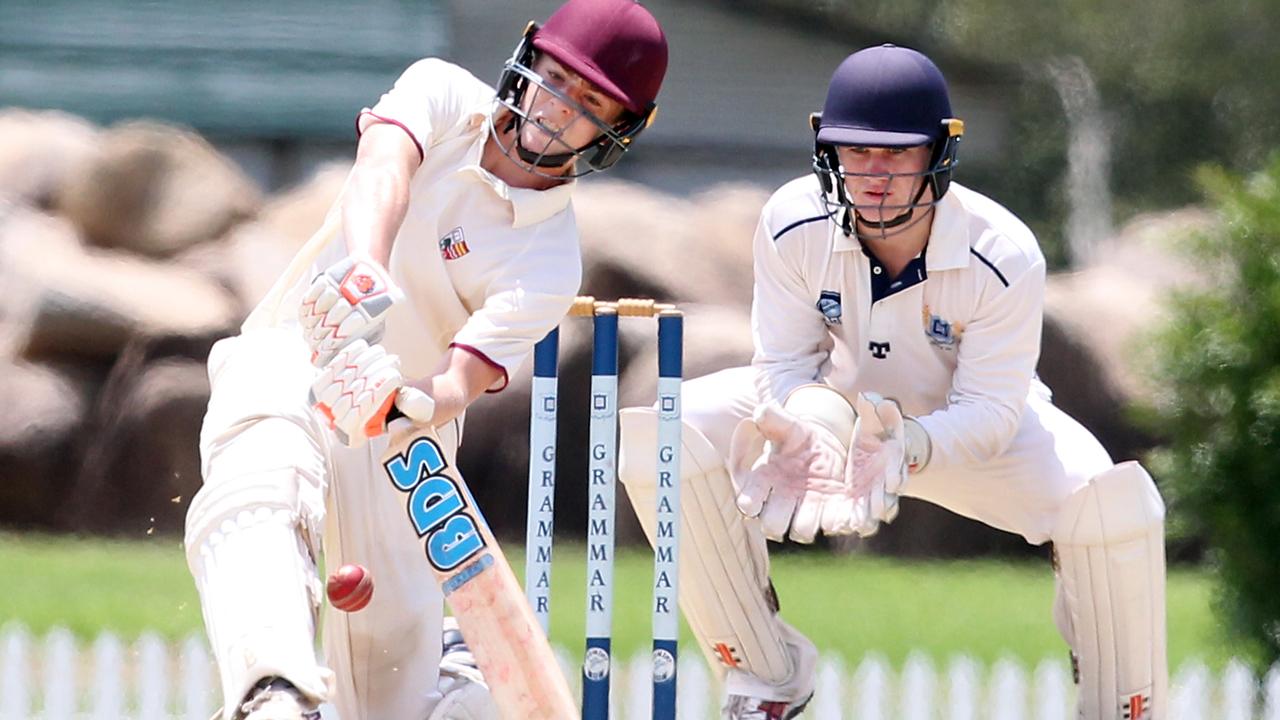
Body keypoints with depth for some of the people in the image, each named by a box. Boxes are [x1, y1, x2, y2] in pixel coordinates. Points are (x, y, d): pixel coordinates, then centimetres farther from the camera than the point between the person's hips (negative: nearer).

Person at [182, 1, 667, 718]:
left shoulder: (550, 261, -10)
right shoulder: (444, 95, -4)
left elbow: (463, 381, -23)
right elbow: (384, 172, -26)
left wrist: (413, 403, -47)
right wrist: (368, 268, -47)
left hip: (396, 415, 1)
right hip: (283, 362, -1)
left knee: (392, 635, -7)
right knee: (261, 497, -33)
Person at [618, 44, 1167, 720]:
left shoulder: (1004, 257, -30)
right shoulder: (793, 224, -24)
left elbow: (989, 409, -26)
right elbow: (787, 363, -15)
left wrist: (908, 448, -48)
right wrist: (807, 436, -39)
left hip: (971, 428, -2)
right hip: (838, 406, 2)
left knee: (1111, 503, -31)